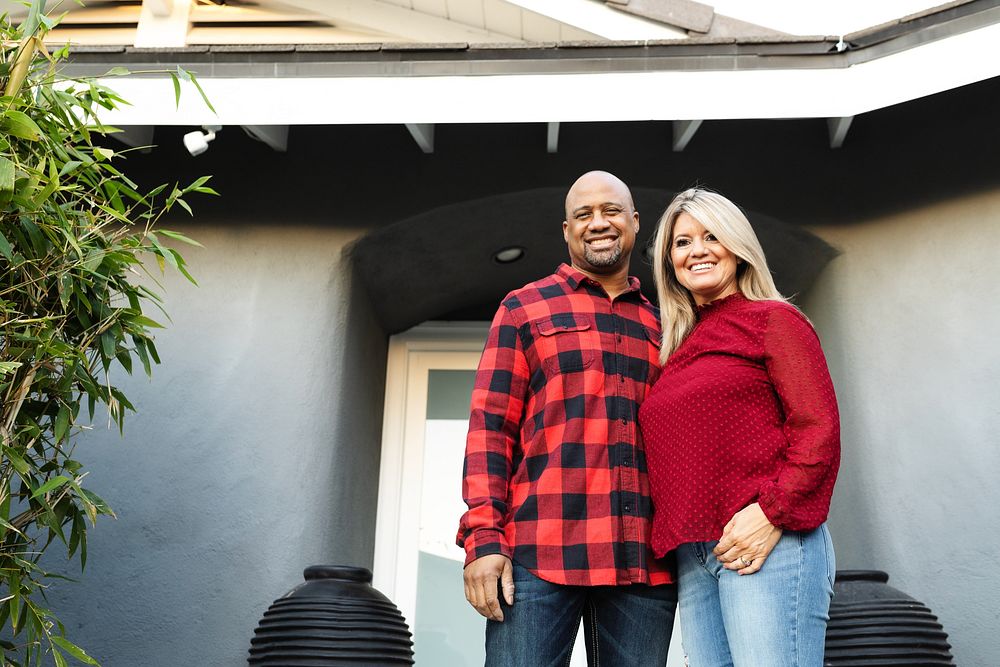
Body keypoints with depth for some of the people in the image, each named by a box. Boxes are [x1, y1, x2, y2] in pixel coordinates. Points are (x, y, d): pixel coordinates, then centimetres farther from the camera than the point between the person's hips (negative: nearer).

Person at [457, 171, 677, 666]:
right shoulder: (525, 308, 11)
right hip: (540, 552, -3)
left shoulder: (658, 326, 20)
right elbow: (490, 426, 3)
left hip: (643, 562, 3)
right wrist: (483, 538, -8)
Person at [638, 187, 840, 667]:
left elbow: (819, 428, -7)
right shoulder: (679, 349, 20)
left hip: (767, 543, -6)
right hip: (692, 557, 6)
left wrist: (773, 512, -17)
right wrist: (669, 533, 8)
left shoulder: (773, 319, 2)